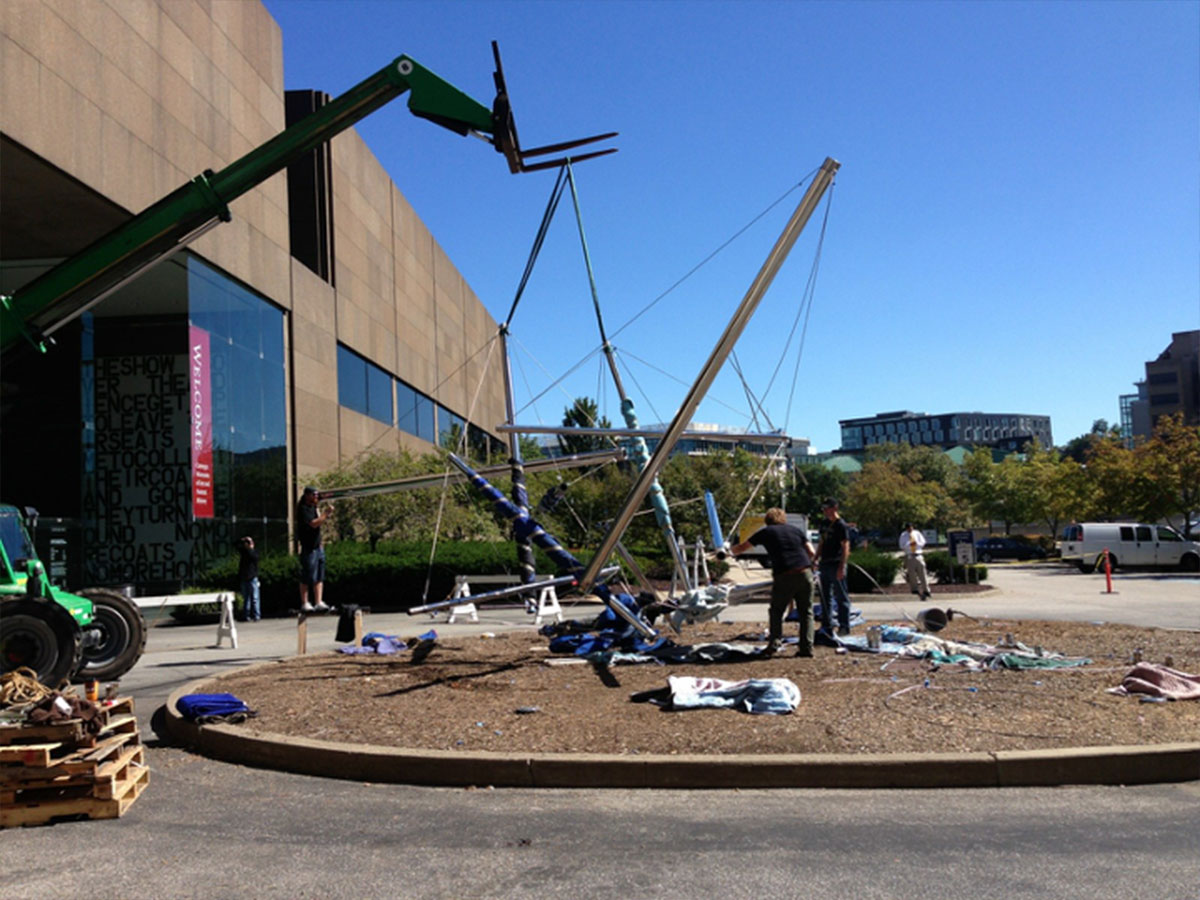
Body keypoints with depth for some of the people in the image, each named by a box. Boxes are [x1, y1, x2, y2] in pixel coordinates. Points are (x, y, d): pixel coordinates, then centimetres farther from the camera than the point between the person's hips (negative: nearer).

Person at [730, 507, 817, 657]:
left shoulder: (766, 532, 12)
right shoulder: (795, 530, 18)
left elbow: (741, 547, 21)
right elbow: (812, 553, 10)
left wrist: (729, 551, 40)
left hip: (784, 577, -2)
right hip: (805, 573, 2)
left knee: (776, 611, 13)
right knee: (806, 612, 11)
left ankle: (774, 642, 2)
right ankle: (807, 647, 7)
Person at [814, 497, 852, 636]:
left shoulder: (840, 525, -9)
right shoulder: (824, 524, 15)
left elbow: (845, 547, -14)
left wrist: (842, 567, -20)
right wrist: (816, 559, 15)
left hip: (836, 565, -8)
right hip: (825, 564, 8)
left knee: (841, 597, -4)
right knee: (825, 597, 11)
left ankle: (844, 627, 0)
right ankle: (827, 626, 18)